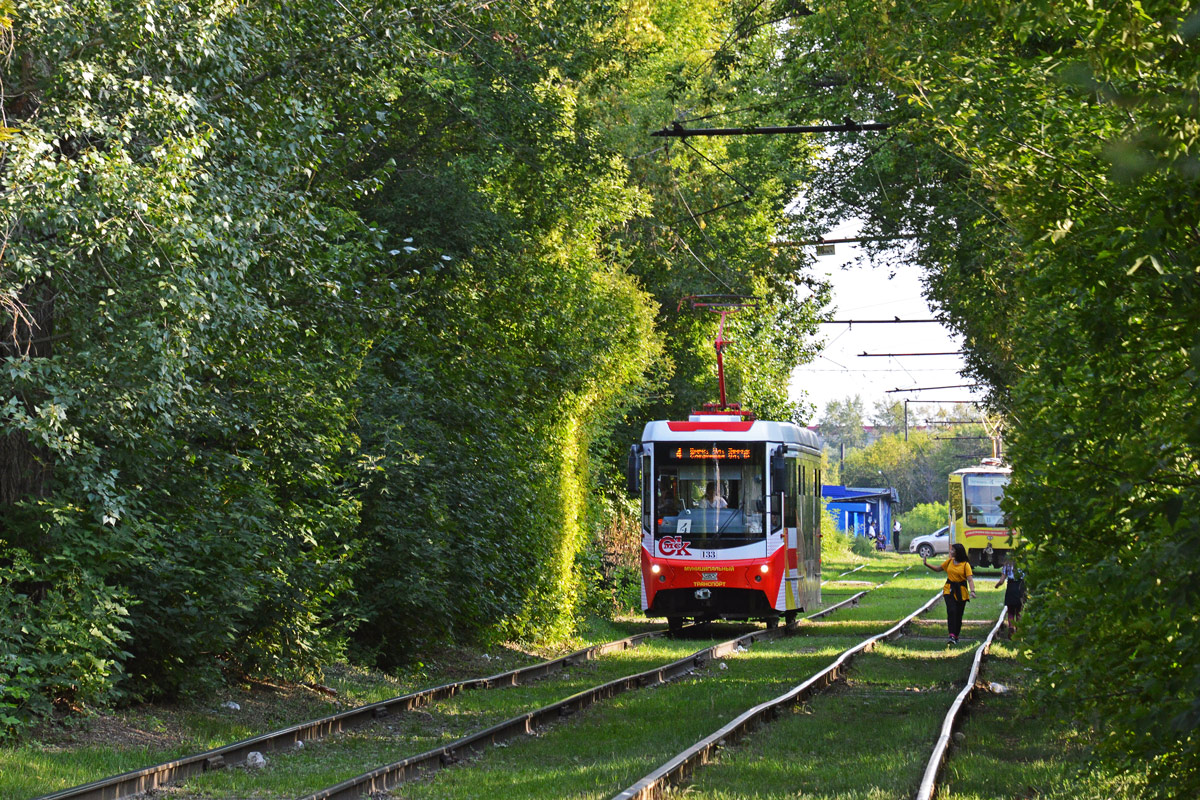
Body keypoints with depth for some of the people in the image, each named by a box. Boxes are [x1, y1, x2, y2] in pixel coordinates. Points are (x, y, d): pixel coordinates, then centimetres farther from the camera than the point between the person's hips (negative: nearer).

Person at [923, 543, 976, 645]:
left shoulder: (965, 565, -7)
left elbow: (970, 579, -15)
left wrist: (972, 591, -30)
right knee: (951, 611, -15)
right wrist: (926, 564, 12)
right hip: (949, 589, 2)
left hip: (961, 591, -2)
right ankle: (951, 636, -24)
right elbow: (938, 569, 21)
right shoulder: (949, 561, 8)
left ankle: (956, 636, 22)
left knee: (959, 614, 6)